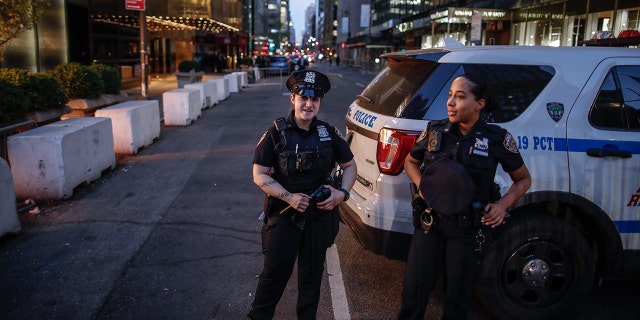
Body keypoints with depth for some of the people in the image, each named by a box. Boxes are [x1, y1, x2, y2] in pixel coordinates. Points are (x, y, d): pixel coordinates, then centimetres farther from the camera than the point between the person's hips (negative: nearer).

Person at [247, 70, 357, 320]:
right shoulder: (277, 134, -7)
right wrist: (289, 197, -19)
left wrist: (342, 193, -6)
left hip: (320, 214, 3)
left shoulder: (328, 133, 1)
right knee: (275, 271, -1)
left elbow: (349, 165, 12)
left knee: (312, 271, 14)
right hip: (284, 214, -3)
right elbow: (259, 175, -7)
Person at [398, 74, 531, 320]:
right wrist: (421, 185, -6)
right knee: (413, 294, 5)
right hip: (429, 223, 2)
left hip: (469, 230, -1)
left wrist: (502, 204, -11)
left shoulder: (497, 139, -7)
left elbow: (523, 179, 6)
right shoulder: (435, 131, -2)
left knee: (457, 299, 14)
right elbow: (410, 162, 14)